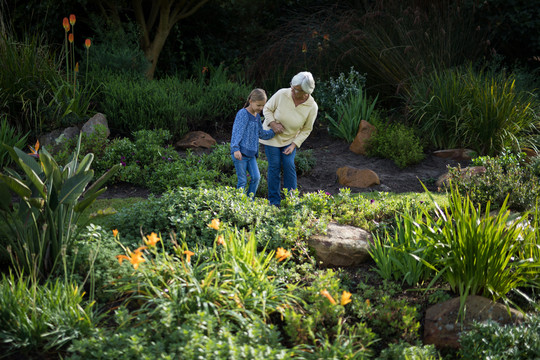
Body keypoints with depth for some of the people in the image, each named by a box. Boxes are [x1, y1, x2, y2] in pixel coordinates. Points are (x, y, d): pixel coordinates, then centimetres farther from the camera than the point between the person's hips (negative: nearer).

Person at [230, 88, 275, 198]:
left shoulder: (257, 116, 14)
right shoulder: (243, 114, -10)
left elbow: (261, 134, 19)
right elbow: (237, 132, -17)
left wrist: (274, 131, 4)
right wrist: (236, 149, -27)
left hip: (251, 154, 7)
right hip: (240, 153, -7)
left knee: (256, 177, -1)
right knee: (242, 180, -2)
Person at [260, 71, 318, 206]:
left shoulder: (312, 107, -22)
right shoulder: (282, 94, -26)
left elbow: (306, 130, -8)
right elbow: (267, 109, -9)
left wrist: (294, 145, -15)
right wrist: (273, 124, -25)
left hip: (290, 139, 1)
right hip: (271, 135, -1)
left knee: (289, 165, -8)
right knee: (275, 166, -3)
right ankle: (274, 201, 6)